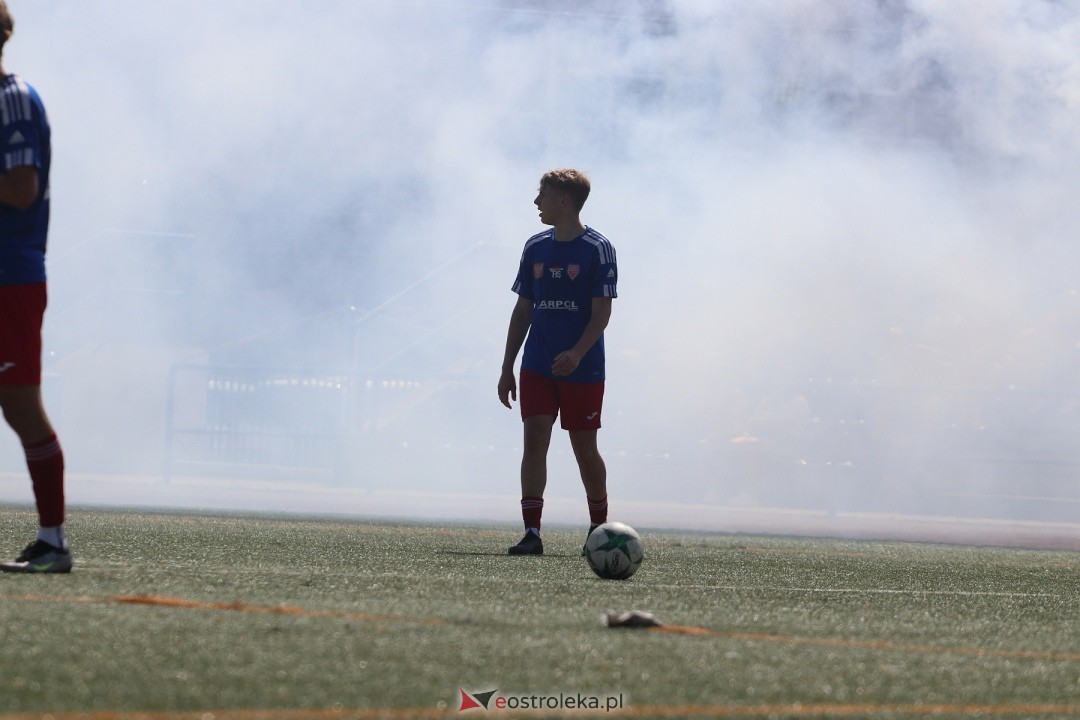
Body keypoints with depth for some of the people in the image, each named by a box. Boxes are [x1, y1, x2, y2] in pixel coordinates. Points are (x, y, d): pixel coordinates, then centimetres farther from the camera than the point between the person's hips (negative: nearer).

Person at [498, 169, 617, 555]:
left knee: (584, 447, 5)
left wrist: (577, 353, -26)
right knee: (534, 439, -10)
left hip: (583, 369, -4)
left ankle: (599, 527, 25)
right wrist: (507, 368, 10)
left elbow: (602, 312, -11)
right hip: (537, 366, 4)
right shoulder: (536, 247, 10)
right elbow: (523, 310, 14)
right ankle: (532, 532, -15)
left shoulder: (597, 249, -6)